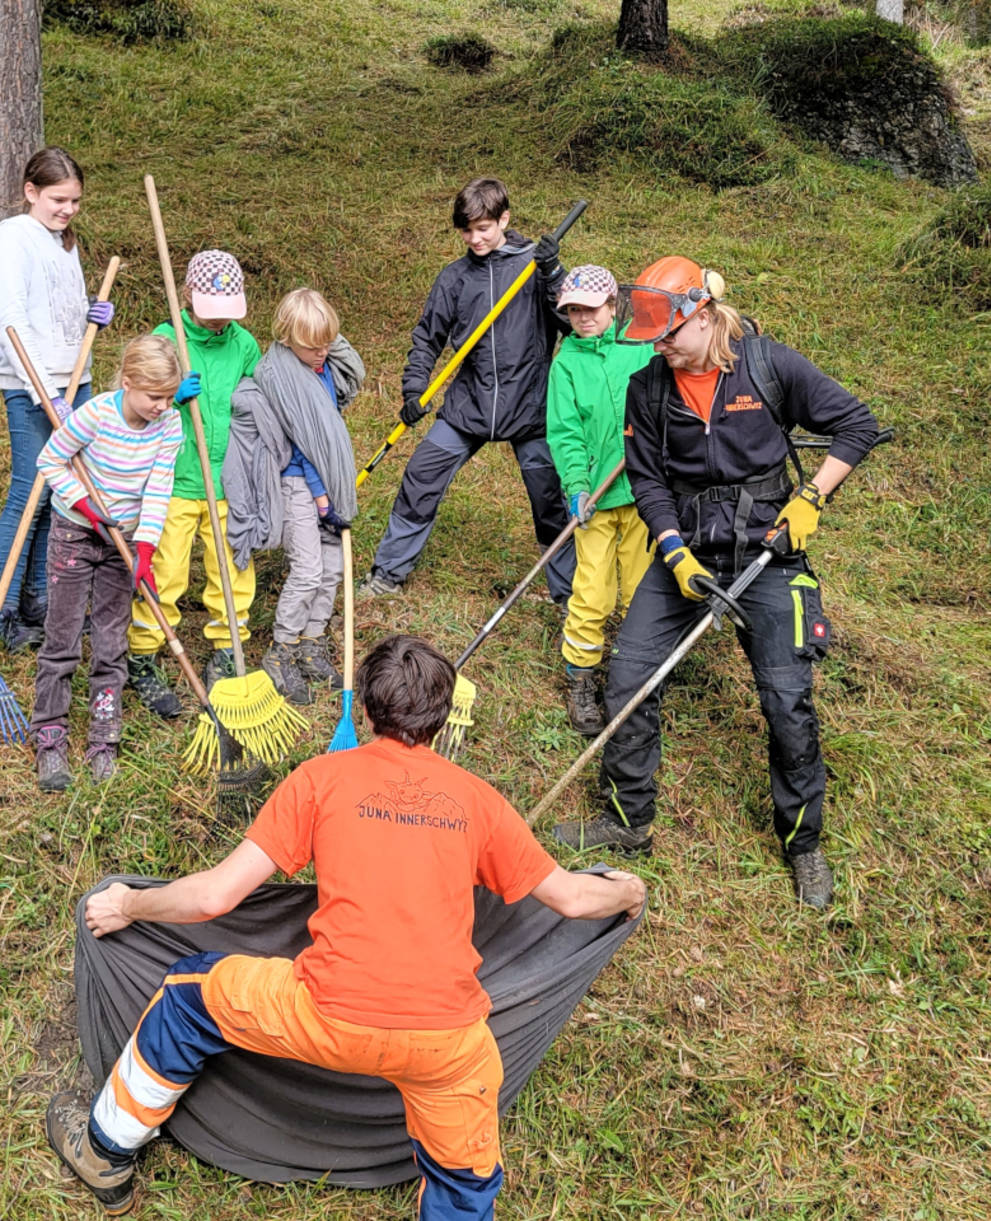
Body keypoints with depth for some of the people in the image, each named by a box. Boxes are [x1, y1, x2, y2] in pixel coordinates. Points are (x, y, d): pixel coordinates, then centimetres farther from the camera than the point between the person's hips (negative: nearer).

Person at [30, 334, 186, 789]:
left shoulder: (169, 422, -11)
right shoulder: (96, 414, -22)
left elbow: (158, 490, -13)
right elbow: (50, 461, -10)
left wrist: (145, 553, -21)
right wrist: (86, 506, -19)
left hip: (125, 537, 3)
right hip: (75, 533, -3)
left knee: (111, 643, 7)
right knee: (62, 641, 0)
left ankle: (103, 742, 15)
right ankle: (50, 742, 9)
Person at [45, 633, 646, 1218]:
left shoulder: (323, 777, 2)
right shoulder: (475, 797, 8)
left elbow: (215, 895, 0)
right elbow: (570, 896, 15)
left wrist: (129, 905, 19)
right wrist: (626, 892, 38)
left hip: (330, 1019, -2)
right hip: (449, 1042, 2)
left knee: (191, 991, 24)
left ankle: (106, 1153, 41)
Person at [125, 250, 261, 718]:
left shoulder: (245, 344, 4)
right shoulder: (164, 340, -5)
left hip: (230, 484, 3)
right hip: (175, 481, -3)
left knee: (235, 573, 8)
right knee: (162, 574, -1)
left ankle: (224, 658, 26)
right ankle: (142, 662, 16)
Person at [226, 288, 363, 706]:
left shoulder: (326, 364, 3)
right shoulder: (278, 373, -18)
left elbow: (354, 378, 27)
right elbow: (300, 441, -18)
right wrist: (321, 496, -16)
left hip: (330, 479, 8)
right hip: (297, 482, -8)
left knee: (332, 566, 10)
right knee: (307, 570, -9)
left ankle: (311, 645, 24)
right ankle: (280, 654, 6)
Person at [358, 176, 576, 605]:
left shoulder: (534, 261, -1)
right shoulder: (456, 276, 6)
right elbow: (428, 336, 12)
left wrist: (553, 275, -23)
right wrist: (413, 389, 1)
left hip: (529, 404, -3)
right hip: (468, 404, 3)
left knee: (550, 499, 2)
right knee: (419, 481, 1)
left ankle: (569, 591, 18)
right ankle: (388, 573, 17)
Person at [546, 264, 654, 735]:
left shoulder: (641, 349, 4)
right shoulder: (566, 362, 2)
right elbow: (564, 432, -3)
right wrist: (577, 484, -16)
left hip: (643, 489, 1)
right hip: (596, 494, -1)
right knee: (592, 595, -2)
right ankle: (580, 683, 14)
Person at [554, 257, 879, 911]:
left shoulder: (769, 364, -10)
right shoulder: (648, 387, -1)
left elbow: (857, 423, -2)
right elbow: (647, 478, 1)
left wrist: (810, 498, -11)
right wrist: (675, 554, -12)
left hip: (765, 545, -3)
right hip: (684, 547, 3)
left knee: (787, 699, -6)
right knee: (628, 678, -2)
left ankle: (804, 844, 15)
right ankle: (627, 820, 17)